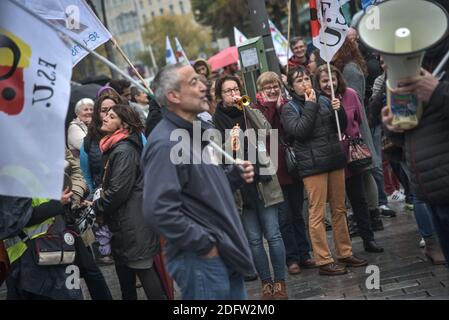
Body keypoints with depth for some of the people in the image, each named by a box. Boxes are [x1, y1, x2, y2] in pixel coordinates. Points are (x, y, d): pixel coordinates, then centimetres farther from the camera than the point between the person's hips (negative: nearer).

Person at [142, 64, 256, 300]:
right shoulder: (165, 144, -18)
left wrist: (235, 175, 6)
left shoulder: (204, 129, 13)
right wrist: (204, 244, -19)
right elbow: (159, 211, -26)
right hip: (200, 258, -9)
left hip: (226, 252, 9)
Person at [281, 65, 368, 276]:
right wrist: (310, 106, -14)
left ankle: (345, 253, 22)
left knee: (339, 209, 12)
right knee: (317, 213, -5)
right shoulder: (290, 108, -1)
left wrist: (339, 111, -3)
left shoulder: (323, 100, 13)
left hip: (335, 160, 6)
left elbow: (341, 128, 16)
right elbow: (299, 130, -17)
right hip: (313, 165, -5)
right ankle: (323, 261, 0)